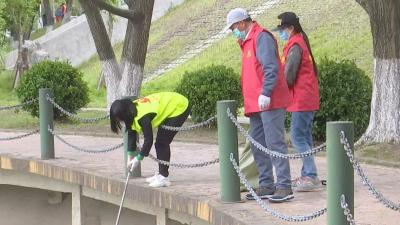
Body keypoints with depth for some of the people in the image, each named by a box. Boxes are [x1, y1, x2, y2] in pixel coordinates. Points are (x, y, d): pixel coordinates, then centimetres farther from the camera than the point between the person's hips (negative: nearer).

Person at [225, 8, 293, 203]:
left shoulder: (261, 37, -8)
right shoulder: (248, 42, 22)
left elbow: (271, 68, -18)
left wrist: (266, 93, -25)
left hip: (269, 102, -10)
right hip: (255, 105, 10)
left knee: (275, 143, -11)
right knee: (258, 146, 10)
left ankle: (284, 187, -12)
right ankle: (266, 186, 15)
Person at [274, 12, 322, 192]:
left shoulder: (295, 45, -15)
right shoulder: (302, 42, 16)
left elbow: (289, 76, -18)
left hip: (302, 99, -10)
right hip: (308, 98, 10)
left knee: (297, 137, -10)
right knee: (304, 137, 12)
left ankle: (312, 177, -13)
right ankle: (306, 175, 15)